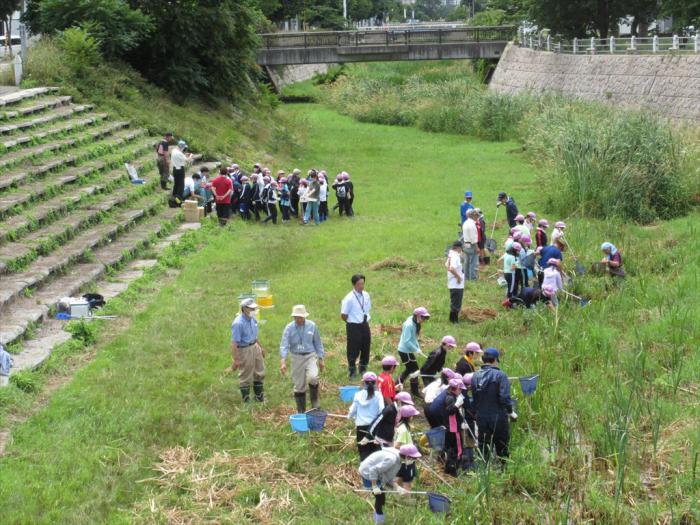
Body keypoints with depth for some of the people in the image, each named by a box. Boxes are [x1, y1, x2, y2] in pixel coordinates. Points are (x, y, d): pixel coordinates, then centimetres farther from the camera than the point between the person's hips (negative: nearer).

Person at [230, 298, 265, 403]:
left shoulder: (252, 319, 1)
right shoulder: (238, 323, -26)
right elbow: (234, 343, -26)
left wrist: (260, 347, 25)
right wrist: (235, 360, -27)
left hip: (255, 347, 9)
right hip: (245, 350, -8)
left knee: (259, 373, 20)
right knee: (245, 377, 6)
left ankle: (259, 396, 37)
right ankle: (246, 400, 21)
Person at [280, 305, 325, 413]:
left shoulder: (311, 326, -2)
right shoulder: (289, 328, -6)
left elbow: (318, 343, 7)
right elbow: (284, 345, -12)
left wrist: (320, 359, 6)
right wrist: (283, 361, -25)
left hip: (310, 356, 0)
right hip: (297, 358, 1)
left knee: (312, 377, -26)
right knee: (299, 386, 6)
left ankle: (314, 400, -2)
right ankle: (301, 411, 18)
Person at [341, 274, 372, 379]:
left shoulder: (366, 295, 3)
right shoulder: (349, 299, -16)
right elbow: (343, 315, -12)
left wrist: (366, 319, 7)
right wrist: (352, 322, -3)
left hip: (365, 325, 6)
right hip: (353, 327, -6)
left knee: (366, 348, 15)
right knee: (353, 350, 2)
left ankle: (363, 369, 34)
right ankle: (352, 371, 20)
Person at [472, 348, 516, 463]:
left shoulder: (475, 376, 3)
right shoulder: (500, 375, -14)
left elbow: (474, 398, 8)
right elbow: (505, 397, -20)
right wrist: (511, 412, -8)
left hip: (481, 418, 4)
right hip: (498, 418, -4)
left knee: (484, 449, 11)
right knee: (502, 448, 10)